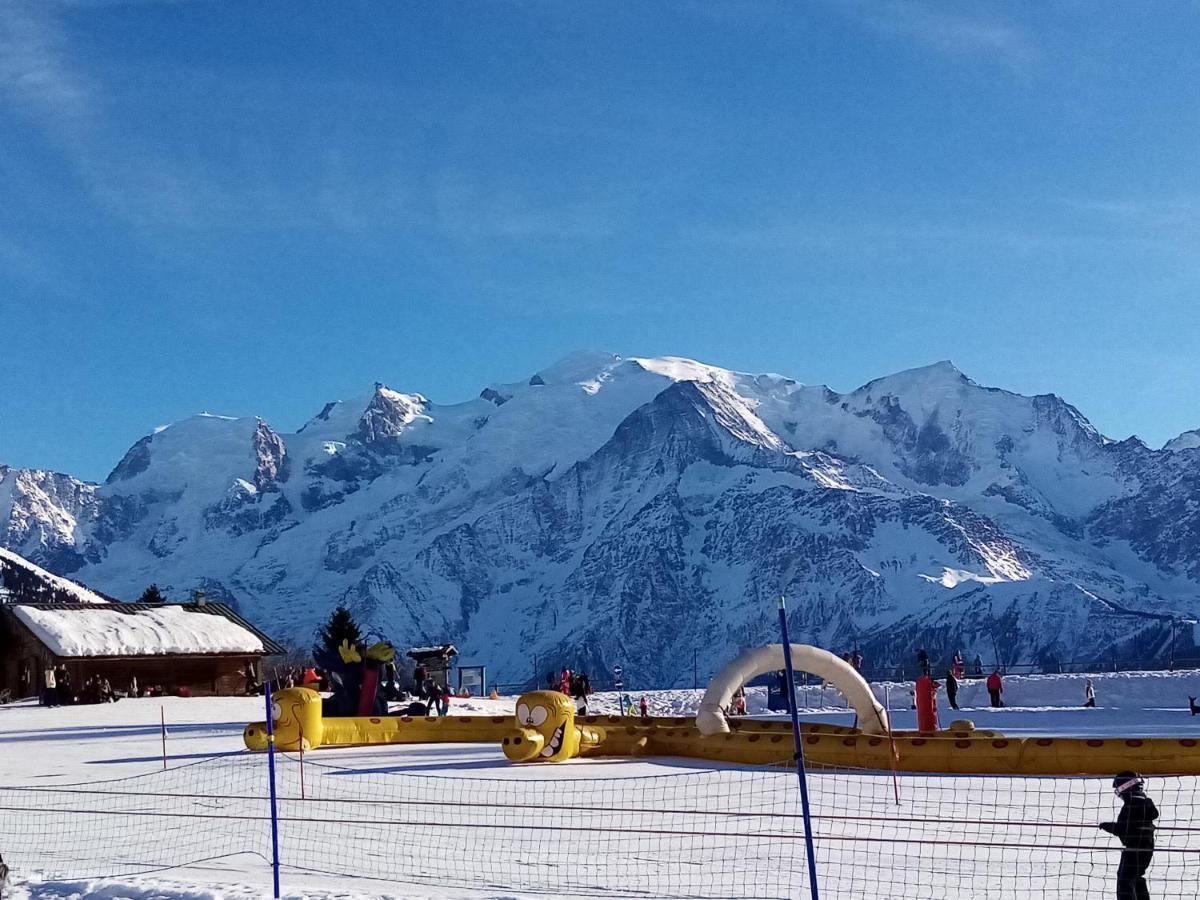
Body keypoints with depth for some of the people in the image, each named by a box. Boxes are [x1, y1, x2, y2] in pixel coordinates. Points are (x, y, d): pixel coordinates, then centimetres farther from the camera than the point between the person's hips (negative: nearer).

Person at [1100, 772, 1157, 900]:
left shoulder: (1131, 805, -19)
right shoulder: (1146, 802, 9)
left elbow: (1121, 829, -22)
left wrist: (1106, 826, -5)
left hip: (1133, 851, -10)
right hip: (1147, 849, 10)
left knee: (1124, 883, -9)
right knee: (1138, 881, 25)